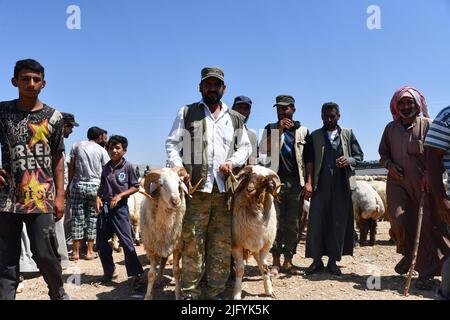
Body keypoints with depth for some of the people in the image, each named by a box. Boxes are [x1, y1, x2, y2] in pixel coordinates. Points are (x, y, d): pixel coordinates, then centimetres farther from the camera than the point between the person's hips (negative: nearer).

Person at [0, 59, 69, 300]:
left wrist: (60, 196, 1)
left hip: (41, 198, -1)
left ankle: (58, 294, 27)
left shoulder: (53, 117, 3)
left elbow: (57, 158, 5)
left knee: (45, 254, 3)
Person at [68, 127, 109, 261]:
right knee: (92, 217, 6)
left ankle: (76, 252, 6)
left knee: (77, 217, 4)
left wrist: (69, 185, 9)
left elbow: (71, 168, 3)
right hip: (95, 186, -1)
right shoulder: (101, 150, 2)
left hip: (78, 185, 1)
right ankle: (90, 251, 8)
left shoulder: (77, 146, 5)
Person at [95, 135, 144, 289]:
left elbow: (135, 187, -4)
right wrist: (98, 198, -1)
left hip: (120, 207, -6)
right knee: (101, 243, 11)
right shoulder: (106, 167, 10)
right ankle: (110, 271, 28)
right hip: (104, 207, 6)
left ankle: (136, 275, -2)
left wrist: (120, 196, -14)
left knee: (126, 241, -9)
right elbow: (102, 186, 17)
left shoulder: (127, 166, -5)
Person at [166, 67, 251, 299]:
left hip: (225, 188, 3)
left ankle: (216, 292, 18)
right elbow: (171, 143, 7)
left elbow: (246, 147, 20)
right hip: (195, 186, -3)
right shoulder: (186, 113, 9)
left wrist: (233, 161, 0)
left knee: (222, 243, 6)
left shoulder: (235, 119, 17)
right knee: (192, 241, -2)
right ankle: (190, 293, 9)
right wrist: (177, 166, -10)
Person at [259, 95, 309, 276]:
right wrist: (279, 130, -8)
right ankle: (276, 262, 5)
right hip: (276, 180, -1)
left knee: (293, 223, 4)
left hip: (296, 182, 1)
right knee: (276, 222, -3)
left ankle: (288, 261, 13)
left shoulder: (303, 131, 12)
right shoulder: (271, 128, 11)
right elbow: (263, 150, -4)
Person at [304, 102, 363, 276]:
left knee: (339, 223, 2)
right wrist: (309, 182, -8)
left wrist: (348, 160, -10)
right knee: (316, 221, -3)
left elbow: (359, 156, 12)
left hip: (342, 185, 1)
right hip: (320, 185, 0)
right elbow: (309, 160, 3)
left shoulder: (348, 134, 12)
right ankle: (317, 260, 6)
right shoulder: (315, 137, 11)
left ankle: (333, 261, 12)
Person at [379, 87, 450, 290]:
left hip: (423, 183, -2)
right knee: (399, 222, -9)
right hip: (397, 182, 2)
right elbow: (383, 153, 20)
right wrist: (389, 165, -1)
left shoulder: (427, 124, 3)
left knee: (426, 225, -2)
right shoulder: (391, 128, 13)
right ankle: (407, 253, 24)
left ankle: (425, 273, 10)